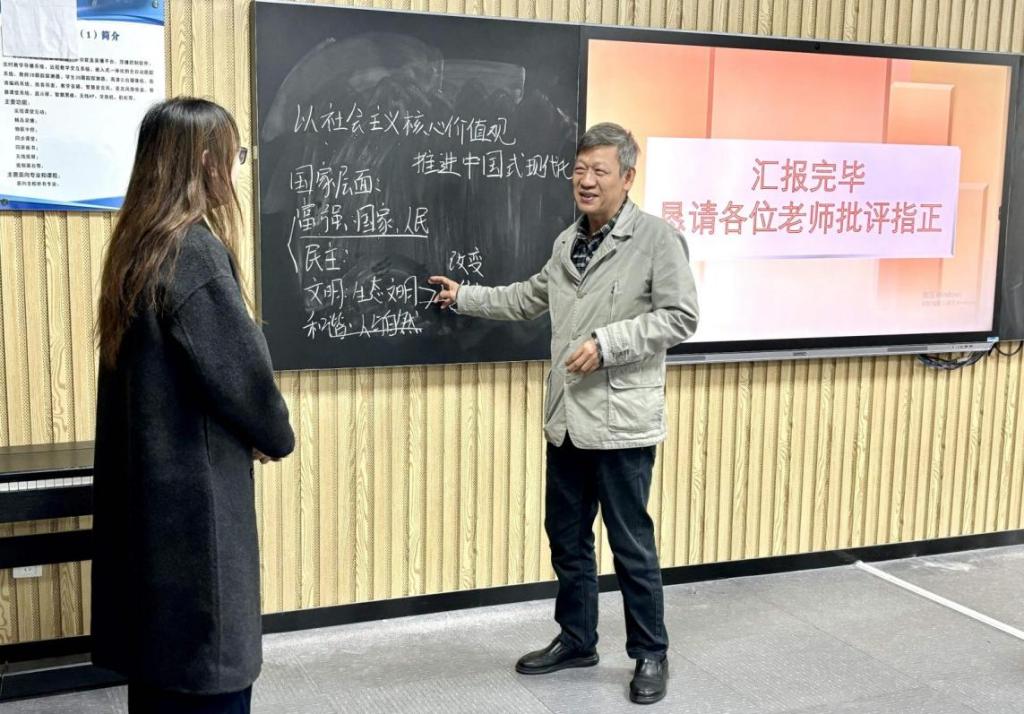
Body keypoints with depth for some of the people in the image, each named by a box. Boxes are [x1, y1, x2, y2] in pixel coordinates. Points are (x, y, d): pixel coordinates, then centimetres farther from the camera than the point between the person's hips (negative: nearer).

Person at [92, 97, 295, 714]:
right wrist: (278, 437, 2)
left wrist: (250, 433, 7)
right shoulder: (194, 251, -19)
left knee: (162, 655, 19)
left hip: (148, 482, 9)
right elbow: (243, 369, -18)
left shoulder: (140, 245, 8)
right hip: (195, 488, -9)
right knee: (210, 662, 3)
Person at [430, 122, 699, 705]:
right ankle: (576, 640, 34)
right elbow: (530, 299, 25)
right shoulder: (567, 242, 12)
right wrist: (464, 296, 25)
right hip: (567, 418, 7)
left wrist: (606, 343, -20)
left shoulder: (658, 237, -10)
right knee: (567, 538, 16)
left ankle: (651, 654, 22)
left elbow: (680, 317, -14)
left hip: (622, 420, -7)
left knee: (632, 545, 4)